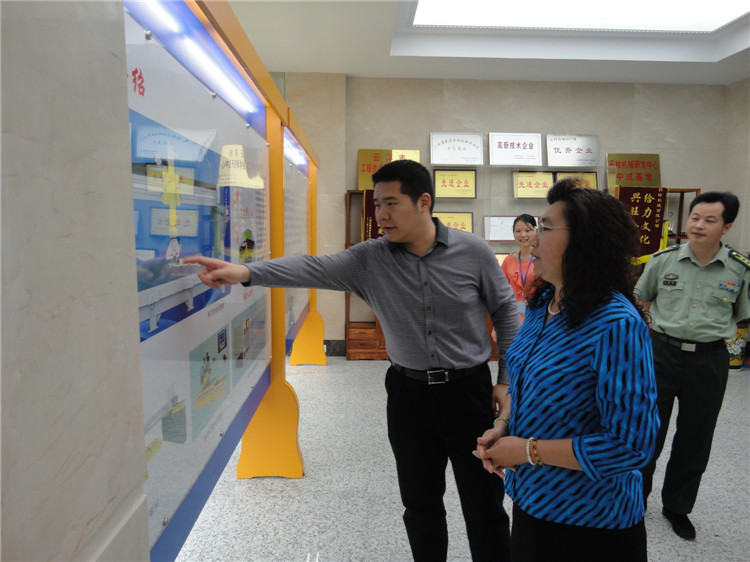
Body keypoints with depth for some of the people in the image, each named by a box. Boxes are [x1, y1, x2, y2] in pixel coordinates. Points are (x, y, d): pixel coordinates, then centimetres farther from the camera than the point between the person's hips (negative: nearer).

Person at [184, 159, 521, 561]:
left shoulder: (472, 251, -9)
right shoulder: (370, 259, -6)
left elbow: (505, 312, 0)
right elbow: (313, 269, -19)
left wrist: (506, 380, -2)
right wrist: (246, 272, -33)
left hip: (469, 389, -2)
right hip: (409, 392, 2)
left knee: (485, 507, 11)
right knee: (420, 505, 18)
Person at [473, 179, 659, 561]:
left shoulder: (617, 325, -26)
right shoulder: (542, 303, -1)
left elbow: (631, 446, -25)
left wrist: (529, 451, -21)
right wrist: (502, 426, -6)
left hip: (588, 521, -7)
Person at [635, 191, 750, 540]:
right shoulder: (663, 261, -5)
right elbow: (642, 299, 11)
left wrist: (710, 332, 5)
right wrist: (668, 327, 8)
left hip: (709, 361, 1)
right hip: (662, 354, -1)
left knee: (695, 440, 13)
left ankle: (677, 507, 33)